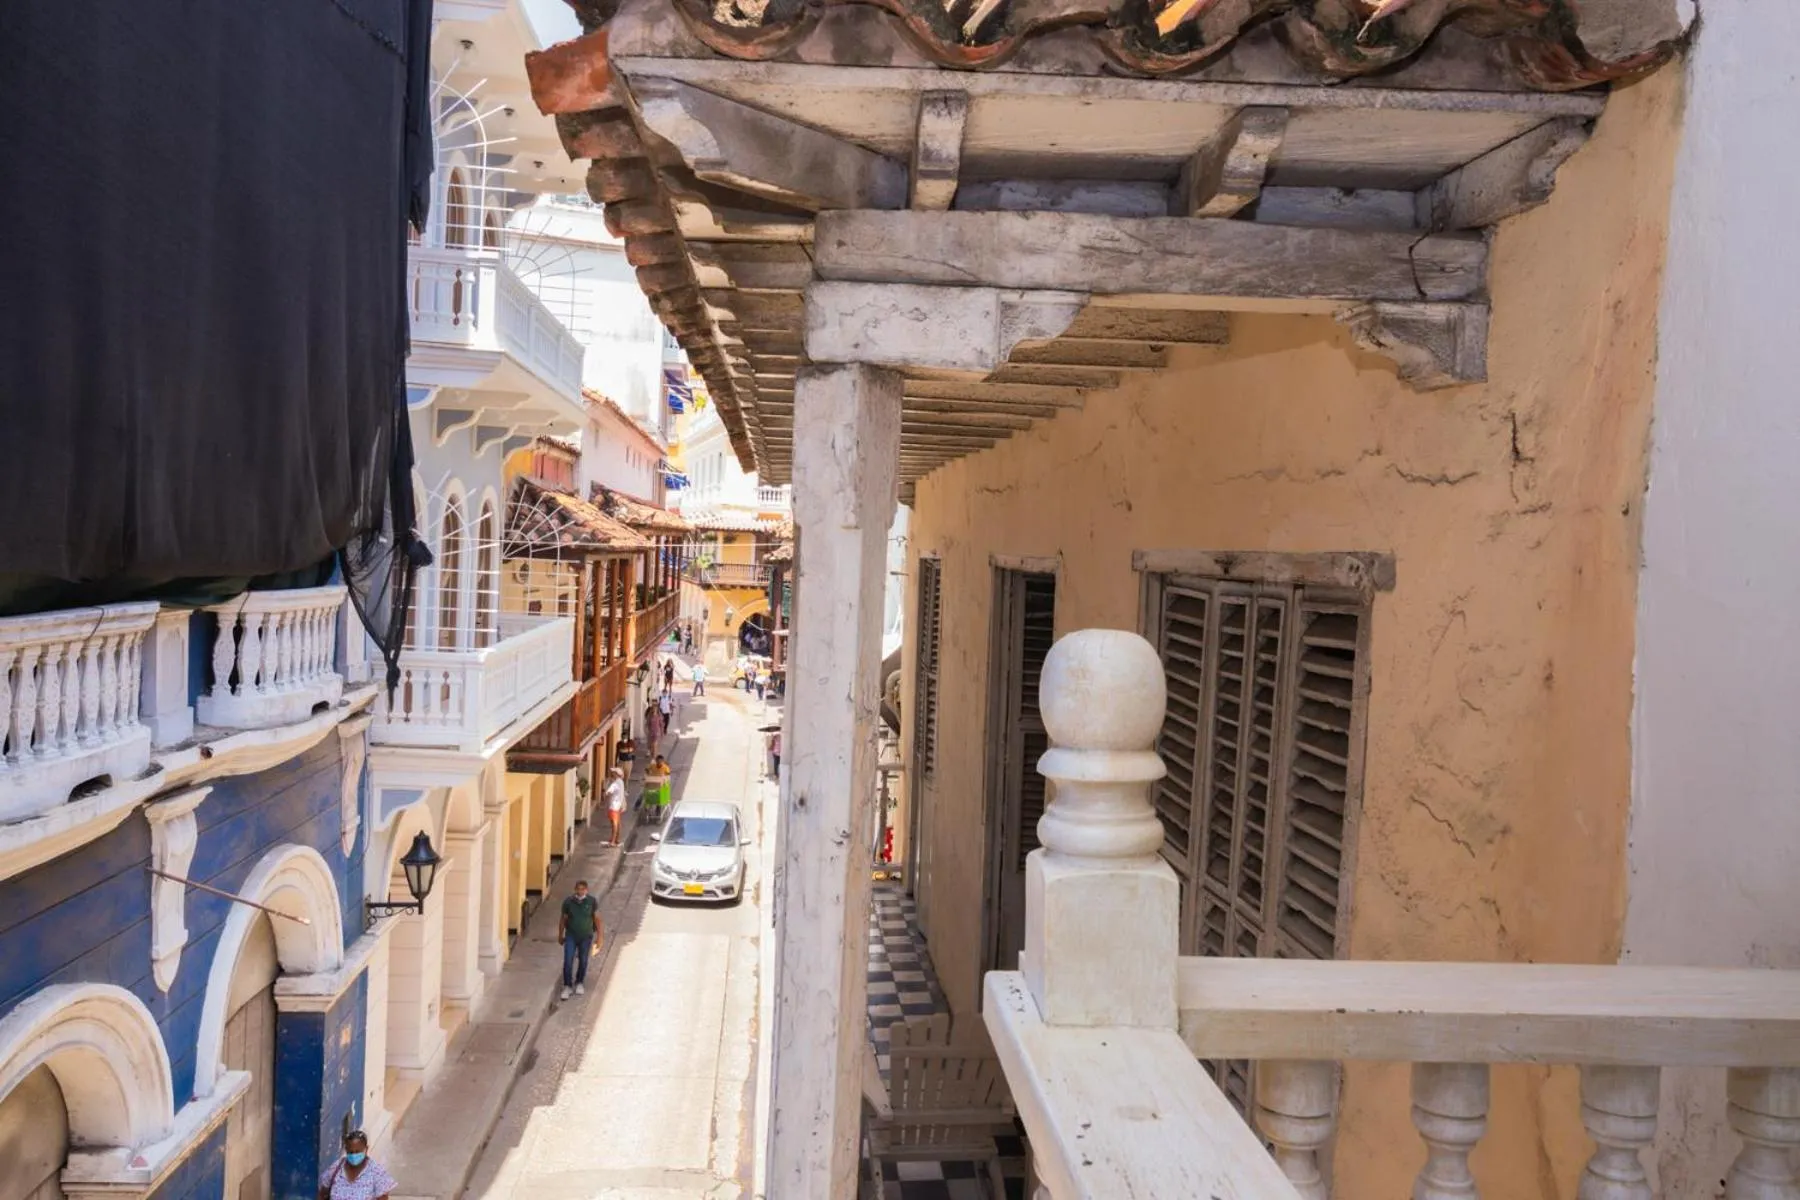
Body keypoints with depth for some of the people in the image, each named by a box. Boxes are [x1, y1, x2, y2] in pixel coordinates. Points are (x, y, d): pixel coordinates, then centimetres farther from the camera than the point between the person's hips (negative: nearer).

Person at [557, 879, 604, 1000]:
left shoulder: (592, 902, -12)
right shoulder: (568, 901, -12)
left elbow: (597, 919, -3)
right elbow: (563, 919, 1)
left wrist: (598, 937, -1)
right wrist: (560, 935, 9)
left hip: (586, 937, 0)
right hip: (571, 936, 0)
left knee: (583, 962, 12)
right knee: (568, 962, -6)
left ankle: (579, 983, 34)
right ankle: (567, 986, 7)